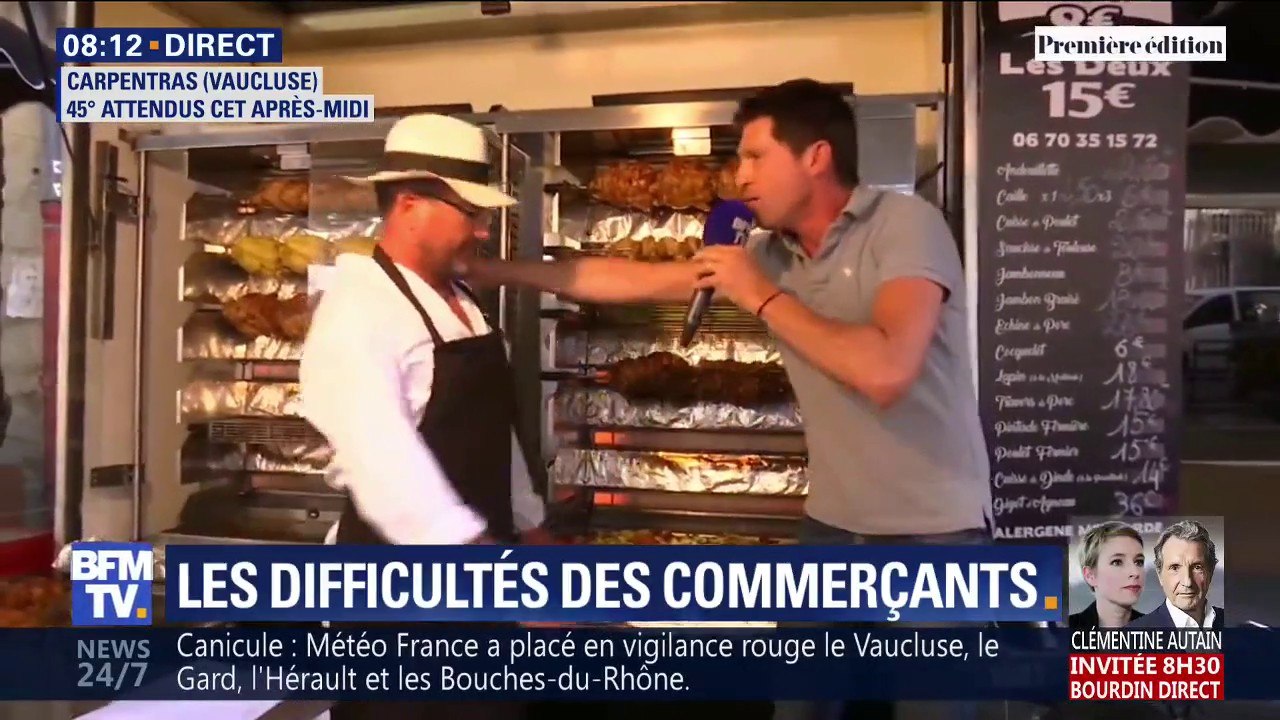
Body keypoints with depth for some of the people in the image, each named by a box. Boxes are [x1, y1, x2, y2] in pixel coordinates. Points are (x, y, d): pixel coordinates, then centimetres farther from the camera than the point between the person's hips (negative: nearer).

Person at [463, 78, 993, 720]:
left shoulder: (904, 223, -16)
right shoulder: (771, 252, 1)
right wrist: (494, 270, 9)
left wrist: (762, 297, -19)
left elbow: (885, 370, -31)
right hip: (832, 523, 6)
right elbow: (635, 279, 7)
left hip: (933, 528, -6)